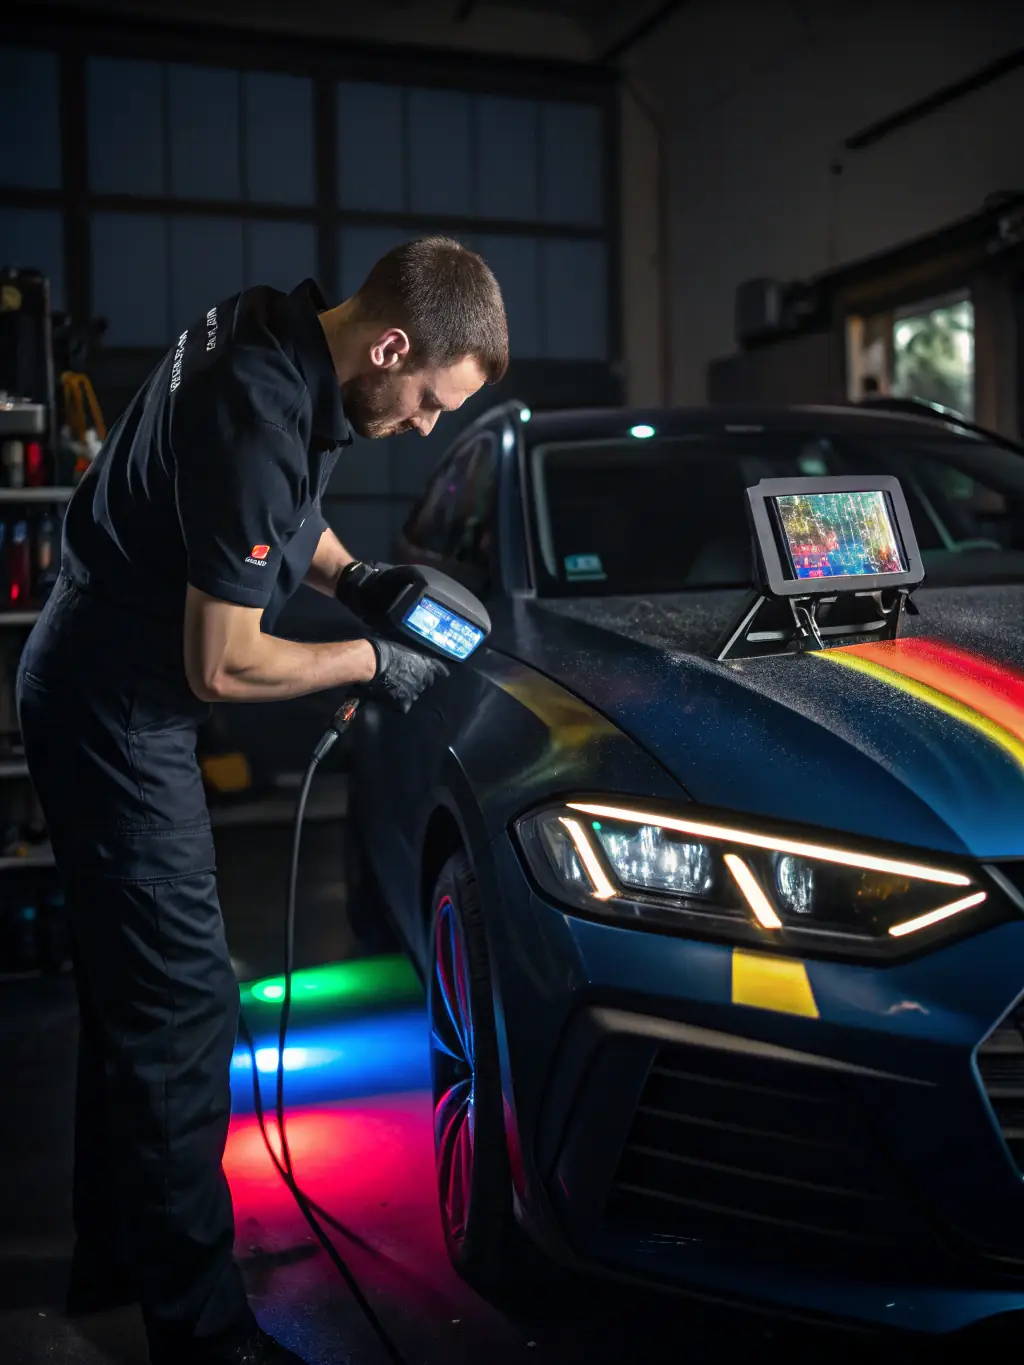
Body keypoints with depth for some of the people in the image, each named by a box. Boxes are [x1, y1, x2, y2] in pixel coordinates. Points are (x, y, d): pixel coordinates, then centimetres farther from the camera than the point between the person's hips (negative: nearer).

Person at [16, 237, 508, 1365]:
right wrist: (370, 662, -10)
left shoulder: (276, 341, 2)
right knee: (181, 1007, -5)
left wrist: (349, 575, 7)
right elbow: (222, 668, -23)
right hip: (117, 712, -10)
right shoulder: (257, 420, -28)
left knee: (132, 994, 18)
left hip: (99, 690, 10)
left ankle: (114, 1258, 35)